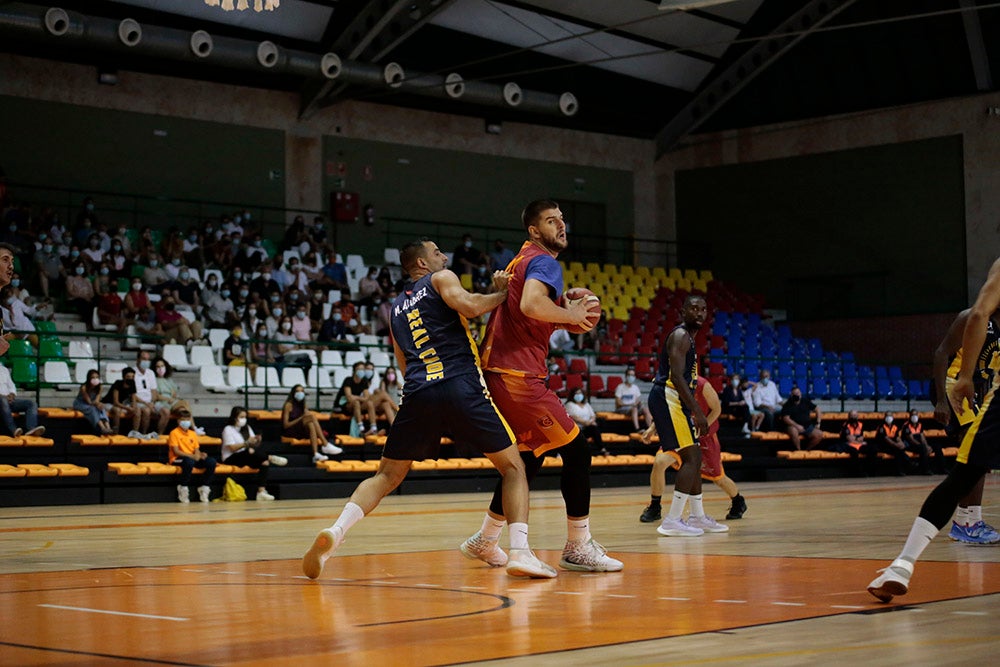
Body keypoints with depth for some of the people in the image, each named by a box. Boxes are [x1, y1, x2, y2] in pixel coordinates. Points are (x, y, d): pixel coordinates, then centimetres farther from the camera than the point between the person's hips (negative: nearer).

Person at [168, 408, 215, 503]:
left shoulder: (193, 434, 16)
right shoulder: (174, 433, -3)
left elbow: (196, 450, 12)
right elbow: (176, 451, -13)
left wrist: (200, 455, -14)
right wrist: (192, 456, -24)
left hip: (193, 458, 6)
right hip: (177, 459, -6)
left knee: (211, 462, -19)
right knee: (189, 462, -42)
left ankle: (204, 487, -8)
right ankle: (183, 488, -23)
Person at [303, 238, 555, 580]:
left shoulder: (396, 308, 29)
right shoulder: (441, 279, 12)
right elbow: (468, 305, -10)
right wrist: (501, 293, 8)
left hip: (418, 392, 5)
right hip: (462, 386, -4)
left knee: (387, 476, 15)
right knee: (513, 467, 7)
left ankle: (335, 531, -9)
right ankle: (520, 552, -10)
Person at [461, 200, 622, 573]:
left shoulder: (521, 261, 22)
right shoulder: (544, 262, -9)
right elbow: (531, 305, -29)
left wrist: (567, 312, 14)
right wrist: (570, 315, -13)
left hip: (498, 371, 11)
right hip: (518, 374, -10)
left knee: (529, 457, 20)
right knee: (576, 451, -7)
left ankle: (485, 541, 27)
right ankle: (578, 548, -4)